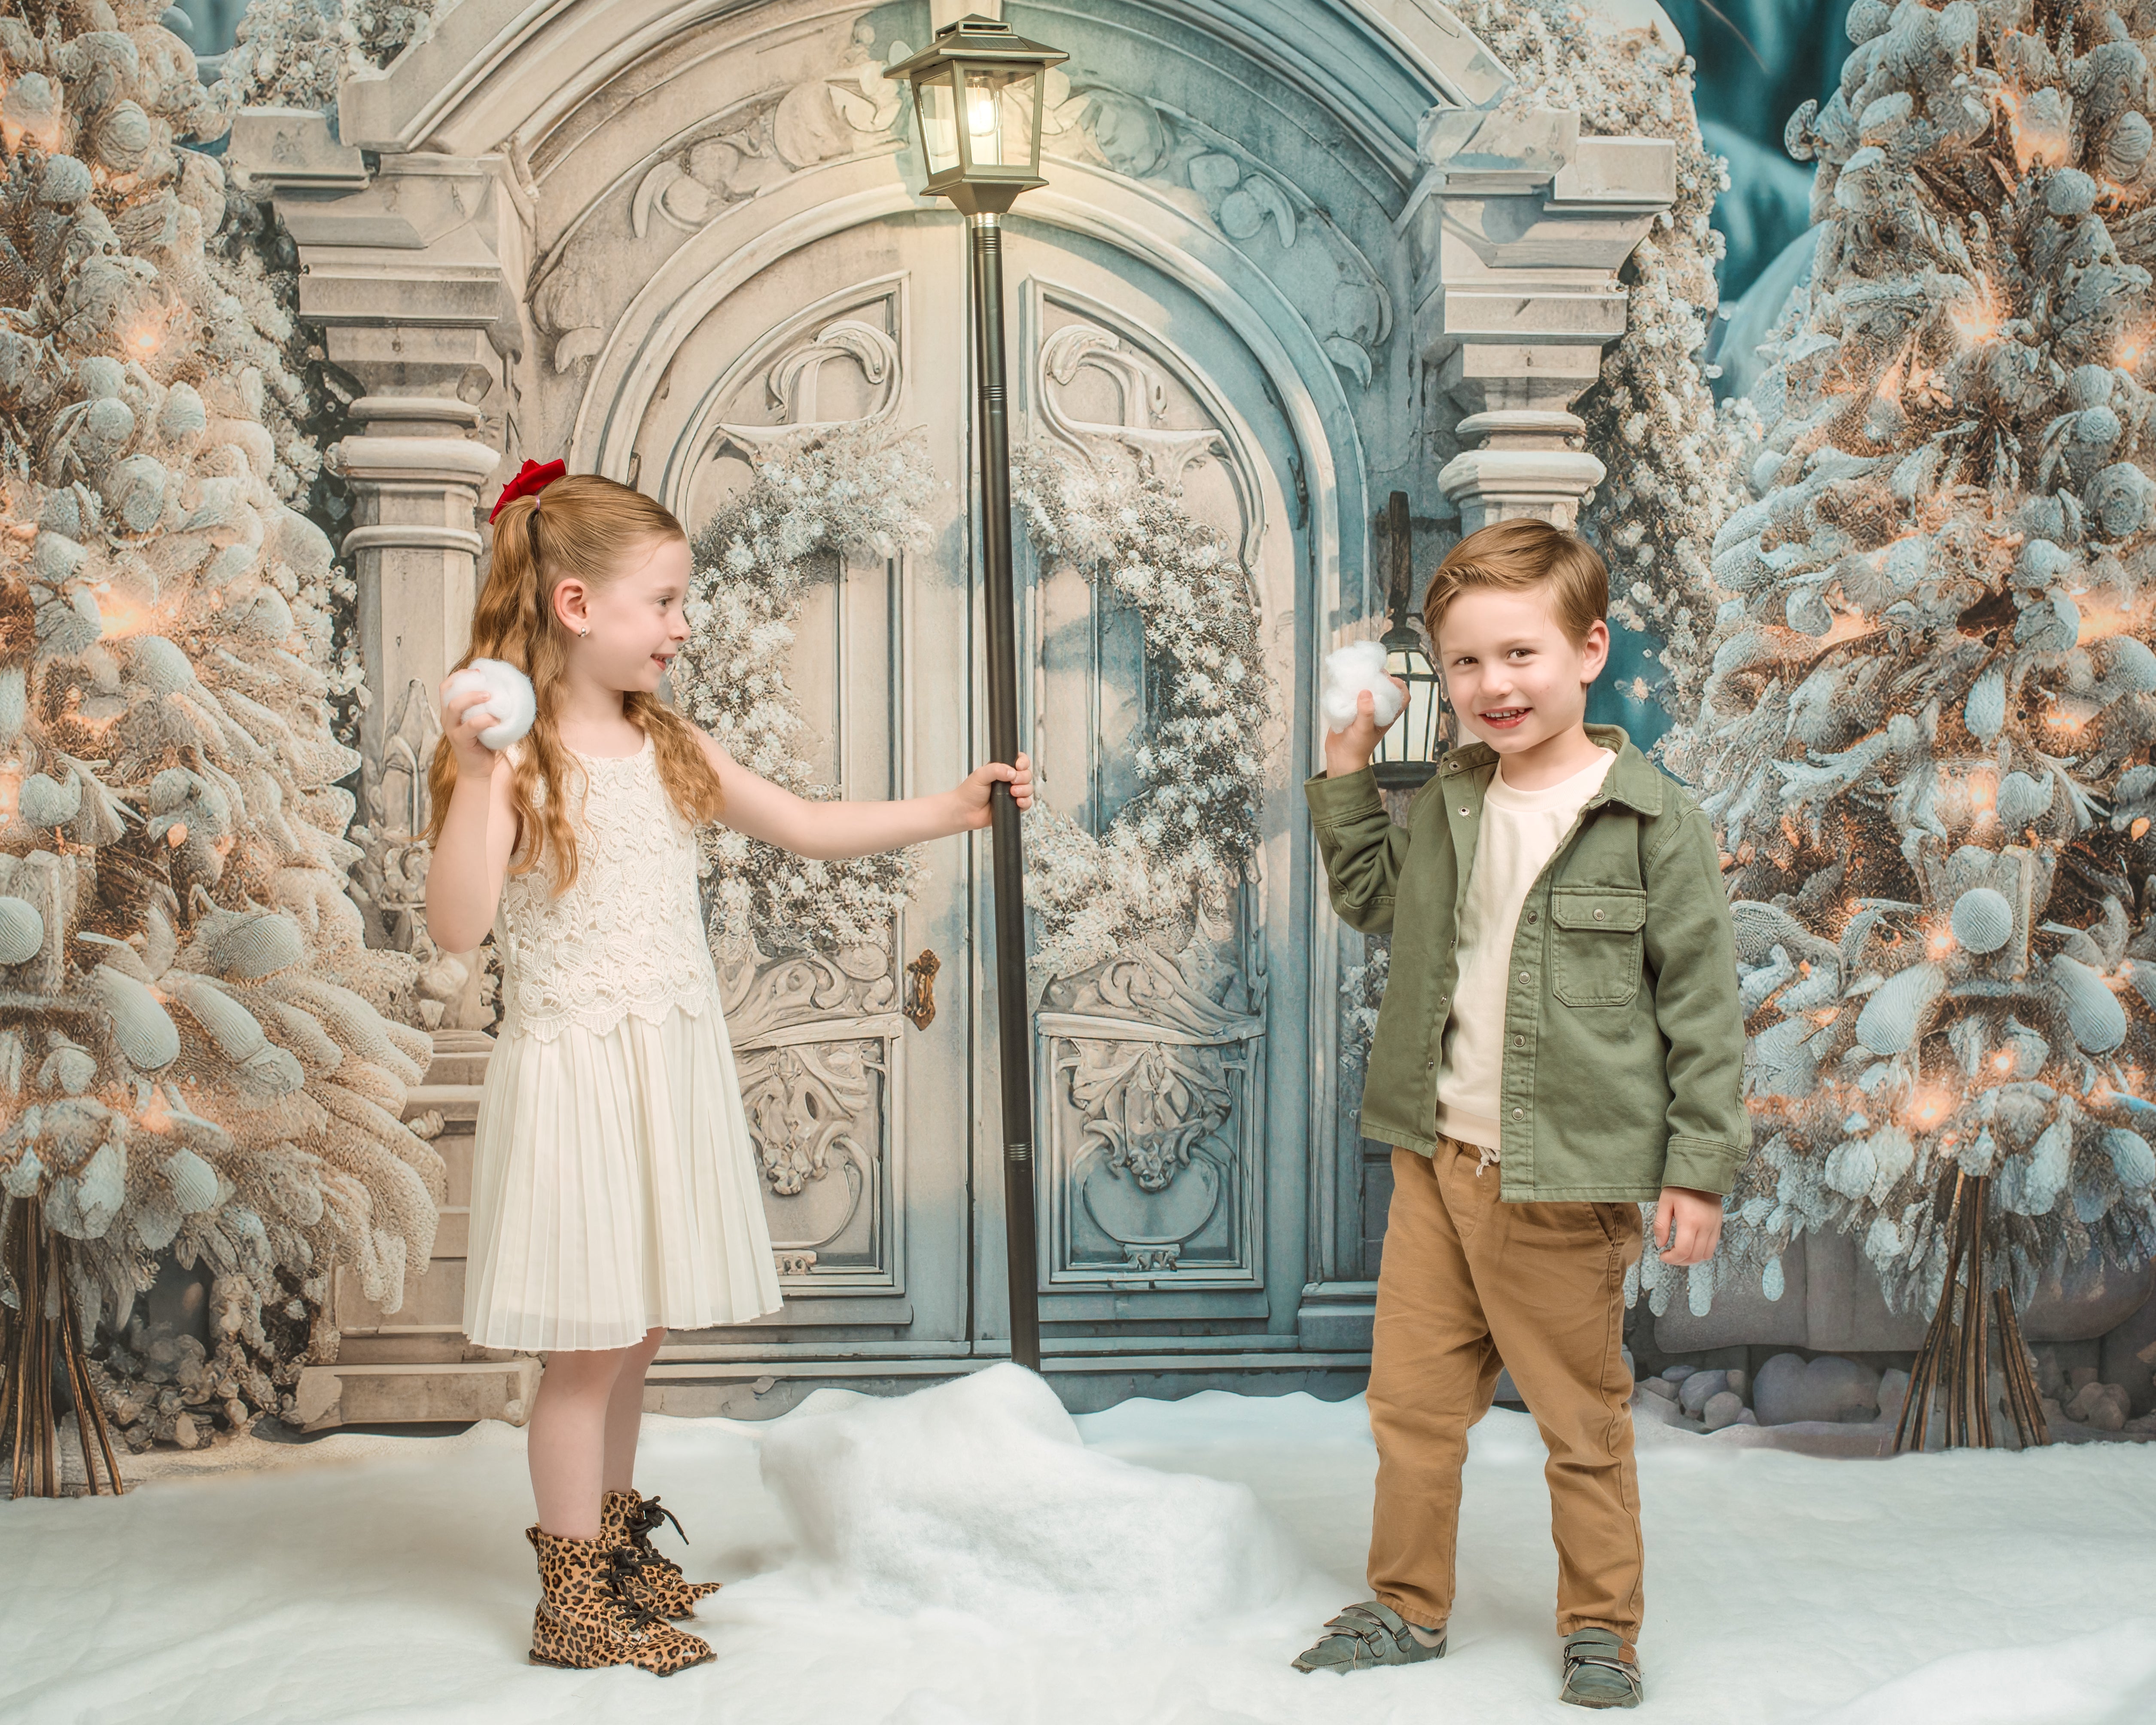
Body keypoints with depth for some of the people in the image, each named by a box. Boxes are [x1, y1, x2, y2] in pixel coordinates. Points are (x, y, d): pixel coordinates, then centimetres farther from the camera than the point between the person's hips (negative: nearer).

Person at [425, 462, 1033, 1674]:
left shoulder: (668, 748, 10)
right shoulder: (518, 758, -11)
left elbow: (809, 828, 15)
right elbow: (459, 927, -20)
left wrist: (954, 809, 11)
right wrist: (478, 775, -28)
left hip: (674, 1068, 7)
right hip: (578, 1068, -7)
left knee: (635, 1334, 15)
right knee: (592, 1342, -2)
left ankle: (619, 1552, 30)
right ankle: (573, 1603, 10)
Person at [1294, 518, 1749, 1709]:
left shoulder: (1652, 821, -10)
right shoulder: (1444, 807, 5)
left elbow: (1703, 1006, -8)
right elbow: (1372, 902, 24)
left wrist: (1697, 1168, -9)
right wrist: (1346, 771, 13)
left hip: (1566, 1177, -5)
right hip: (1433, 1159, 5)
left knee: (1583, 1420, 11)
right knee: (1411, 1400, 14)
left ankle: (1601, 1630, 28)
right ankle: (1405, 1608, 31)